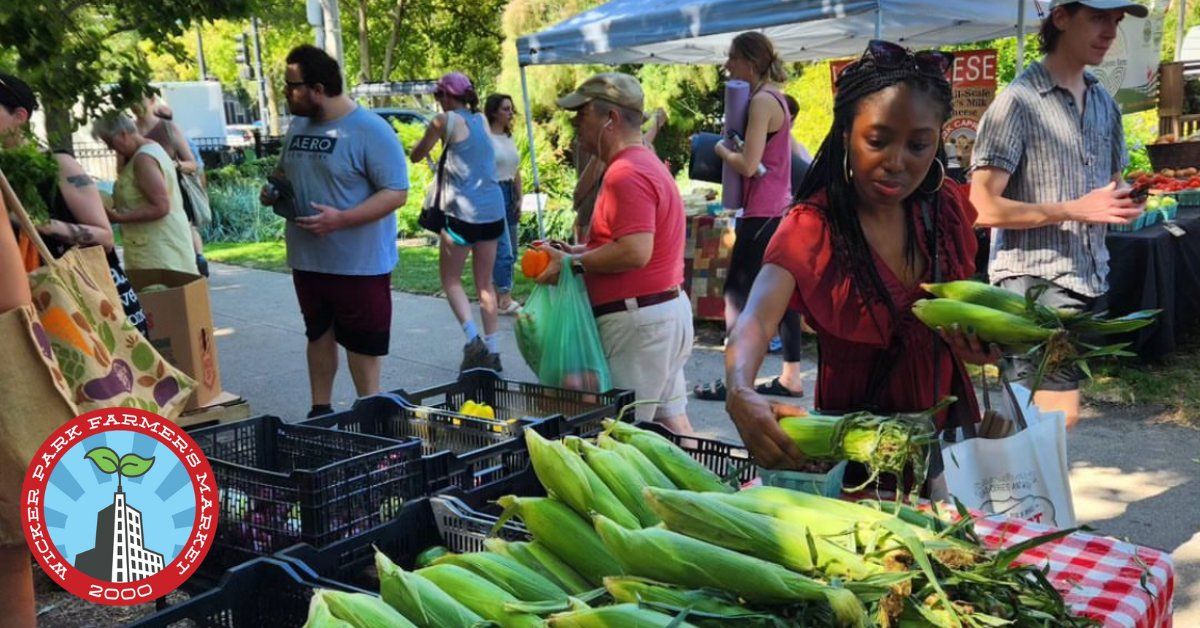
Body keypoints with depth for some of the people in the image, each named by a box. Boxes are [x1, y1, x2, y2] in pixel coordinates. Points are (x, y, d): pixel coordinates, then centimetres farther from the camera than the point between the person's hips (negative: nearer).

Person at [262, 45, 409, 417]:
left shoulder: (370, 130, -17)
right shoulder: (298, 125, 7)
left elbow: (396, 193, -20)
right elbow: (286, 171, 23)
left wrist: (341, 219, -28)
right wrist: (273, 191, -1)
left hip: (360, 263, -7)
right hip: (307, 259, 7)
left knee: (362, 341, 6)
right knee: (319, 334, 18)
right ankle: (321, 410, 32)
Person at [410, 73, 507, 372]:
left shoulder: (446, 120, -5)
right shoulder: (482, 119, 11)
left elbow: (417, 156, 6)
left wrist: (430, 135, 23)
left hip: (462, 212, -5)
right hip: (493, 210, 6)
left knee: (451, 279, 10)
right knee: (485, 283, 14)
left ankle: (473, 339, -10)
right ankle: (492, 352, 13)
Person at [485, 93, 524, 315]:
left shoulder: (509, 138, 15)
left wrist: (519, 199, 11)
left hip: (509, 193, 8)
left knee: (511, 250, 8)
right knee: (503, 249, -11)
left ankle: (497, 295, 17)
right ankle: (504, 299, -5)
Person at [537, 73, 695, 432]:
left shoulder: (626, 174, -19)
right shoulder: (647, 163, 16)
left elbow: (635, 252, -28)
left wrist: (573, 263, -16)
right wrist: (582, 251, 11)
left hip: (638, 319, -11)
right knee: (670, 417, 17)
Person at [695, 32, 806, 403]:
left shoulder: (762, 101, -15)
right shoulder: (775, 97, 16)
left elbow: (748, 164, -22)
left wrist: (721, 150, -4)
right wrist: (733, 148, 9)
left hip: (762, 213, -10)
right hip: (779, 208, 10)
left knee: (738, 293, -5)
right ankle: (791, 377, 16)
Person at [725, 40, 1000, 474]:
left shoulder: (946, 206, -2)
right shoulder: (812, 228, -16)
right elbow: (756, 320, -33)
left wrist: (979, 338, -9)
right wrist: (740, 393, -54)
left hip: (947, 419, 4)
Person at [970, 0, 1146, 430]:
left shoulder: (1104, 103, 13)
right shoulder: (1019, 101, -10)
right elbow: (984, 208, -16)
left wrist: (1124, 204, 2)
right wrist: (1074, 209, -20)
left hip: (1091, 281, 7)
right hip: (1035, 283, -7)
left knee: (1043, 416, 12)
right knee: (1060, 416, -11)